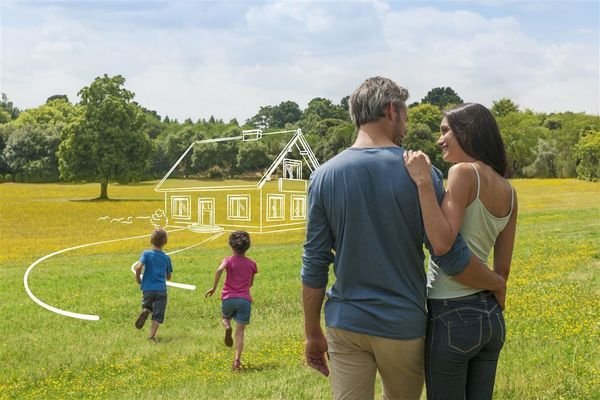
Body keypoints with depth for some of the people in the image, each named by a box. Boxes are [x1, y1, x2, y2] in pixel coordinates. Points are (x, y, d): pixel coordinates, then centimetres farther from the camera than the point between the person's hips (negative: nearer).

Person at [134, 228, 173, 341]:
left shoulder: (146, 253, -2)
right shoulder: (166, 258, 5)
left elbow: (138, 267, -17)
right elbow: (169, 277, 12)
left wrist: (138, 279, -1)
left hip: (148, 288, 0)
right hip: (161, 289, 0)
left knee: (147, 306, 23)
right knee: (157, 315, 2)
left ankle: (145, 311, -11)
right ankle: (152, 335, -15)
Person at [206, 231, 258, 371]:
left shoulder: (229, 260, 1)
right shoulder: (252, 264, 9)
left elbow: (220, 269, -21)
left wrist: (214, 287, -14)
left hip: (228, 298, -1)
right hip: (245, 299, 1)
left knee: (225, 318, 29)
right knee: (240, 332, 2)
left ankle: (227, 327, -7)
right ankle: (237, 360, -11)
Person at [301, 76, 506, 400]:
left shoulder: (325, 176, -5)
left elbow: (314, 265, -3)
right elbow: (451, 257, -10)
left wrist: (313, 333, 7)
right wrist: (499, 284, 8)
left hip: (346, 324, 1)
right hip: (403, 325, -1)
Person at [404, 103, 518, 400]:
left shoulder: (463, 172, -13)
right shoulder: (508, 191, 9)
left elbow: (442, 244, -25)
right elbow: (503, 268, 13)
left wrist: (423, 183, -24)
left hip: (453, 315, -8)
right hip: (491, 316, 8)